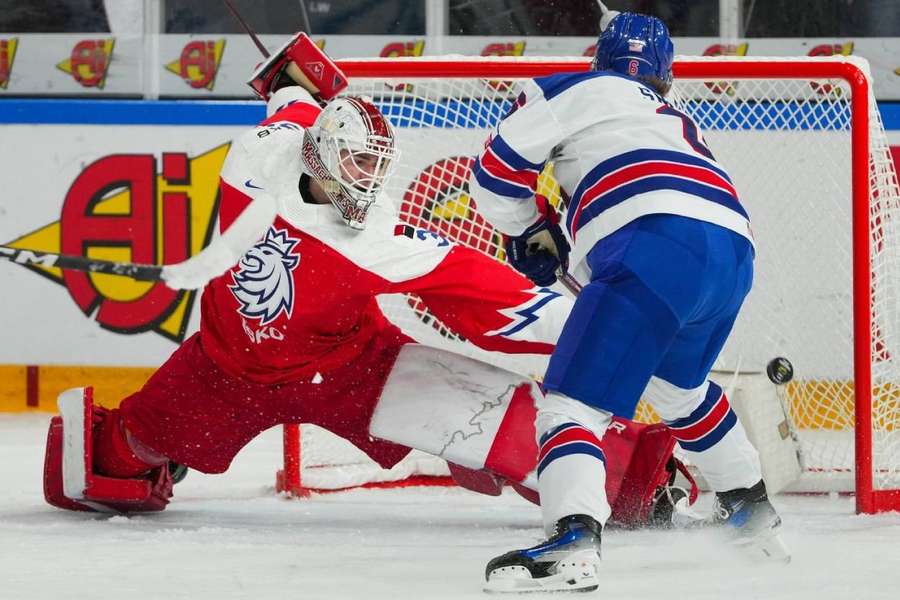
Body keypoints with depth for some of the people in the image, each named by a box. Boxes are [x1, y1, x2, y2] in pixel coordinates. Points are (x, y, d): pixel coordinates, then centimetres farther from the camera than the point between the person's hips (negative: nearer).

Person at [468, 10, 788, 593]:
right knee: (678, 384, 36)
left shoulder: (576, 90, 20)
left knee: (574, 397, -12)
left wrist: (528, 234, 35)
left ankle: (575, 540, -35)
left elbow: (497, 173, 15)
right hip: (736, 254, 7)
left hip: (658, 248, -7)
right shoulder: (681, 125, 39)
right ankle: (752, 507, 48)